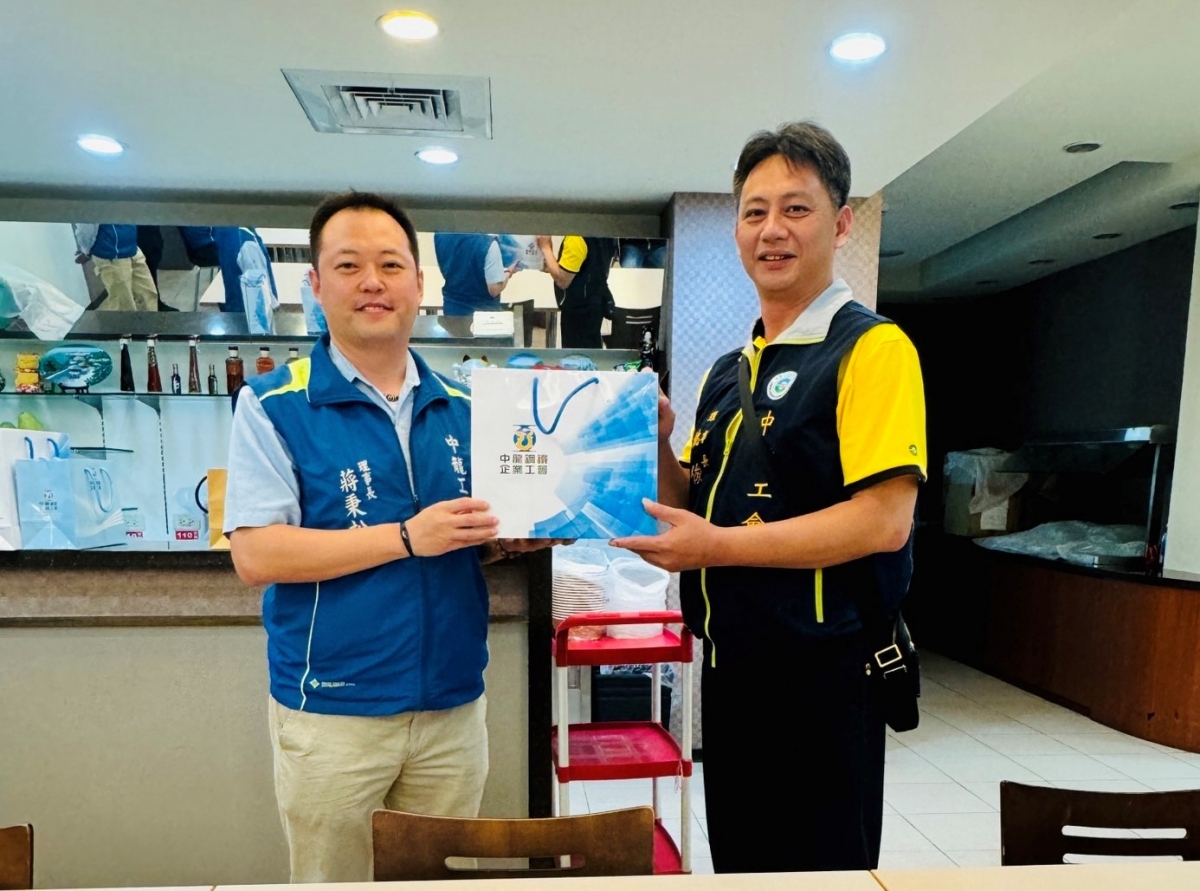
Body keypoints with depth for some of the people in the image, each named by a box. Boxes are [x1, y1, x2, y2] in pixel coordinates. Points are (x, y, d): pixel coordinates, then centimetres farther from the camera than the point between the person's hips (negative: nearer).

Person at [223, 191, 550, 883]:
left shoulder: (462, 408, 5)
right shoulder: (273, 405, -7)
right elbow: (255, 555, -15)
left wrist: (523, 533, -9)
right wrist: (406, 537, -22)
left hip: (455, 706, 4)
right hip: (332, 712, -3)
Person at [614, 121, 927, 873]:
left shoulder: (871, 348, -13)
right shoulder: (728, 373, 10)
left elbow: (885, 521, -22)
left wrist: (720, 546, -21)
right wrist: (660, 445, -6)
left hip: (822, 675, -7)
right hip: (731, 665, 7)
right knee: (737, 859, 24)